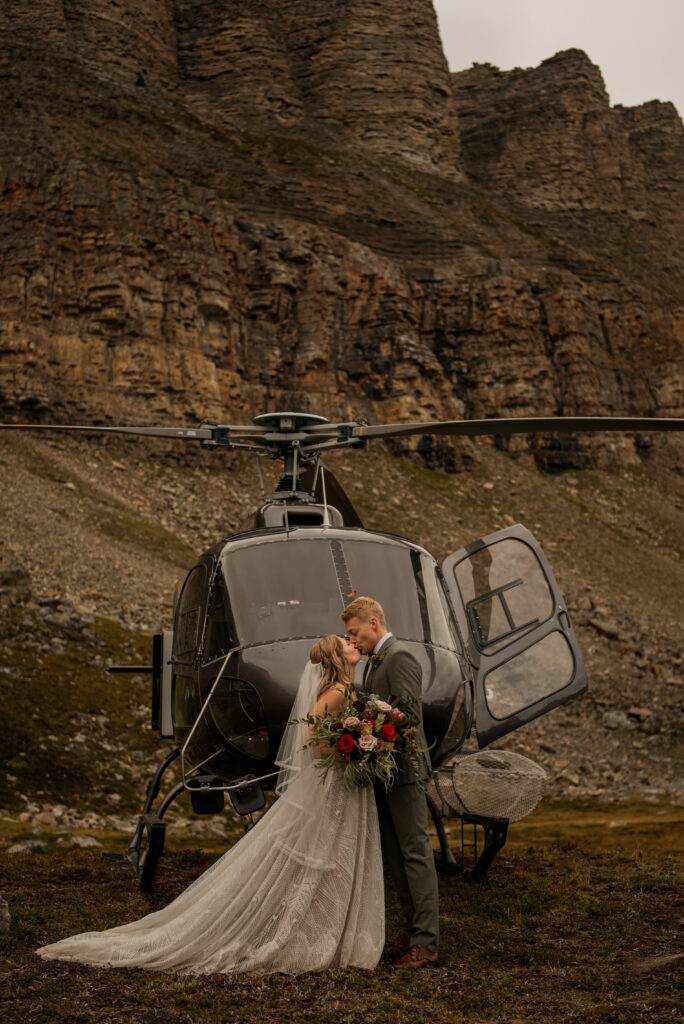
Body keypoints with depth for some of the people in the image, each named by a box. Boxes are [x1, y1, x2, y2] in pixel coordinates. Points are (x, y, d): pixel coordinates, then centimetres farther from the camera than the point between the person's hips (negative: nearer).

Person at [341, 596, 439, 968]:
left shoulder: (399, 658, -13)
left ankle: (427, 943, -4)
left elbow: (409, 717, -20)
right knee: (393, 856, 12)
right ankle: (414, 930, 20)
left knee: (416, 853, -6)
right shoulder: (374, 661, 18)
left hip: (403, 771, -10)